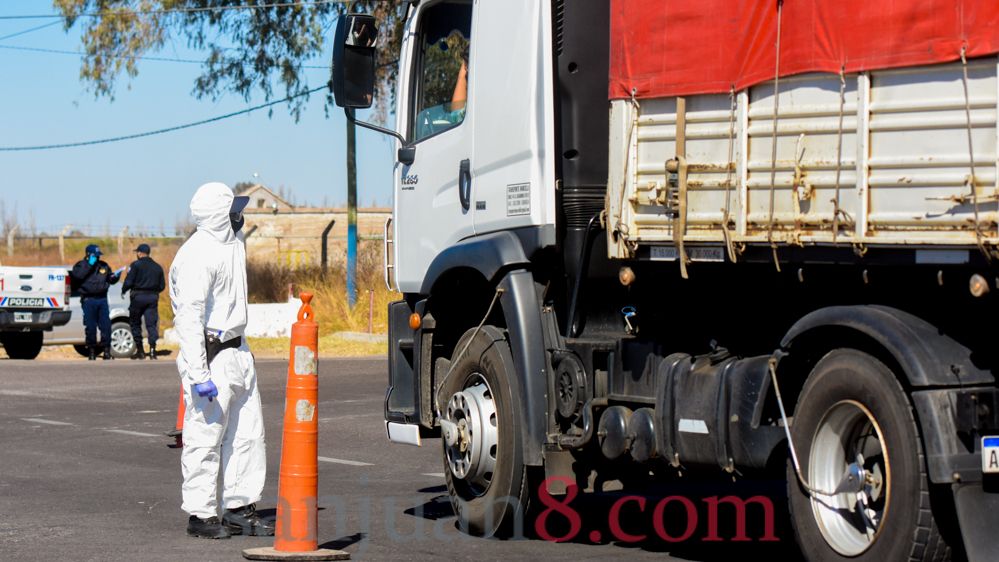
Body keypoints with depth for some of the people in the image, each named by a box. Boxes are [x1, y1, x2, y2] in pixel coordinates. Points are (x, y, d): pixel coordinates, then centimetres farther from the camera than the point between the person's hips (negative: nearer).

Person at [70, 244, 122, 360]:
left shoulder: (104, 265, 14)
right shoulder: (81, 265, 3)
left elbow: (111, 280, 20)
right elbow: (77, 276, -18)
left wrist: (116, 276, -3)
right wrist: (89, 265, -17)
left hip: (102, 299, 3)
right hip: (88, 300, -3)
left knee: (106, 325, -1)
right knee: (90, 326, -2)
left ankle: (106, 350, 6)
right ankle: (91, 351, 6)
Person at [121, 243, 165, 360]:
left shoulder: (135, 265, -6)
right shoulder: (157, 267, 11)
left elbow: (129, 282, -11)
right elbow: (162, 286, 12)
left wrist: (123, 291, 7)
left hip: (138, 297, -4)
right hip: (153, 298, 4)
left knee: (135, 323, 9)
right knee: (151, 323, 1)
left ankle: (140, 350, 8)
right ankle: (152, 349, -14)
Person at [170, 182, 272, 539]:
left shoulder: (233, 243, 11)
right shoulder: (197, 255, -17)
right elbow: (189, 318, -22)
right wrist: (199, 374, -25)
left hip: (238, 352, 9)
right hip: (210, 357, -9)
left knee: (248, 433, 10)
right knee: (205, 437, -3)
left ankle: (240, 509, 17)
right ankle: (200, 515, 5)